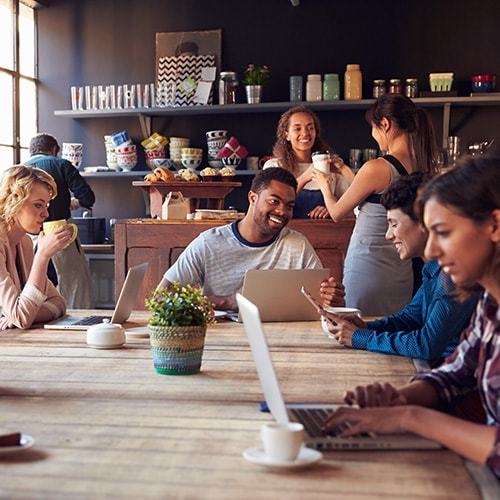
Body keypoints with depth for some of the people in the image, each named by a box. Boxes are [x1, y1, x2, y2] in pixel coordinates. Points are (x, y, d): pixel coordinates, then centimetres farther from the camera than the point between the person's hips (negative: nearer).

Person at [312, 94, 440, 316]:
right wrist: (347, 173, 27)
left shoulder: (377, 168, -18)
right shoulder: (423, 166, 2)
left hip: (367, 269, -7)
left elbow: (337, 213, -5)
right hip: (402, 270, 7)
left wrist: (324, 185, 16)